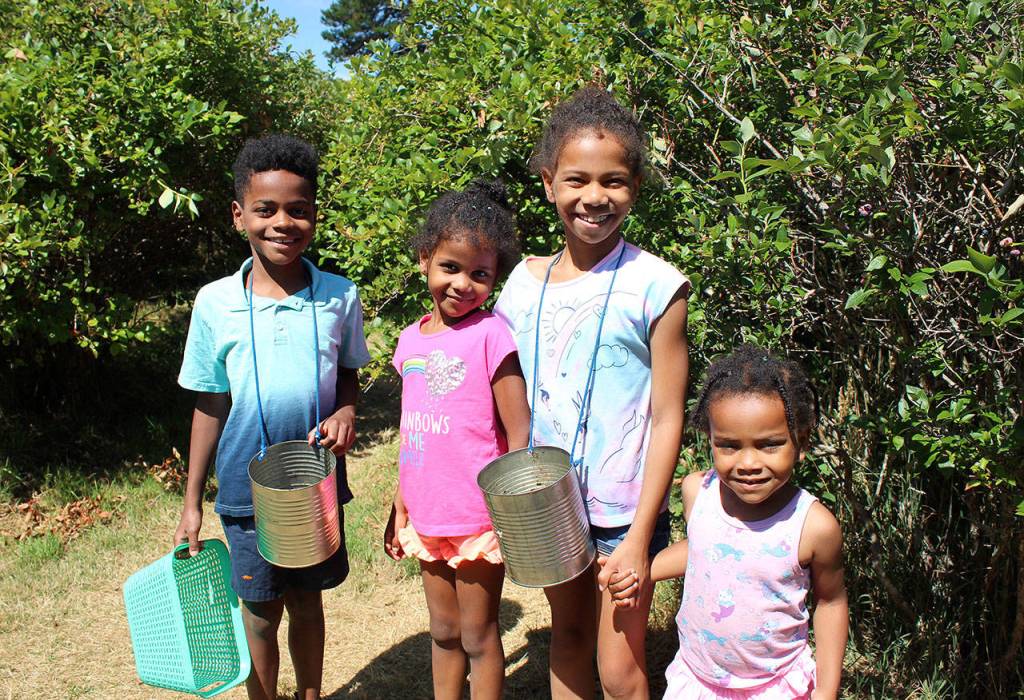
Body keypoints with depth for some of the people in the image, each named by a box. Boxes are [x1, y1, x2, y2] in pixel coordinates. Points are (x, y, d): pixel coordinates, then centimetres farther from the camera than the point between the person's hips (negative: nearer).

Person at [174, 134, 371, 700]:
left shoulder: (339, 297, -8)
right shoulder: (215, 303, -9)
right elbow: (210, 405, -1)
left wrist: (346, 412, -17)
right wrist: (192, 503, 2)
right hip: (248, 489, -1)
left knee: (307, 601, 17)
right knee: (260, 615, 12)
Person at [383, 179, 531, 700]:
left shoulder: (490, 335, -14)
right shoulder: (411, 340, 4)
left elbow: (518, 436, -13)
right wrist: (400, 507, 15)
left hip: (478, 518, -6)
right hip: (427, 519, 6)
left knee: (478, 636, 11)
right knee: (443, 632, 21)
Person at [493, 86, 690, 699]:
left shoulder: (653, 286, -14)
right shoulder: (526, 281, 0)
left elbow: (667, 419, -12)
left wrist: (639, 537, -13)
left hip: (623, 510, -4)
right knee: (567, 634, 22)